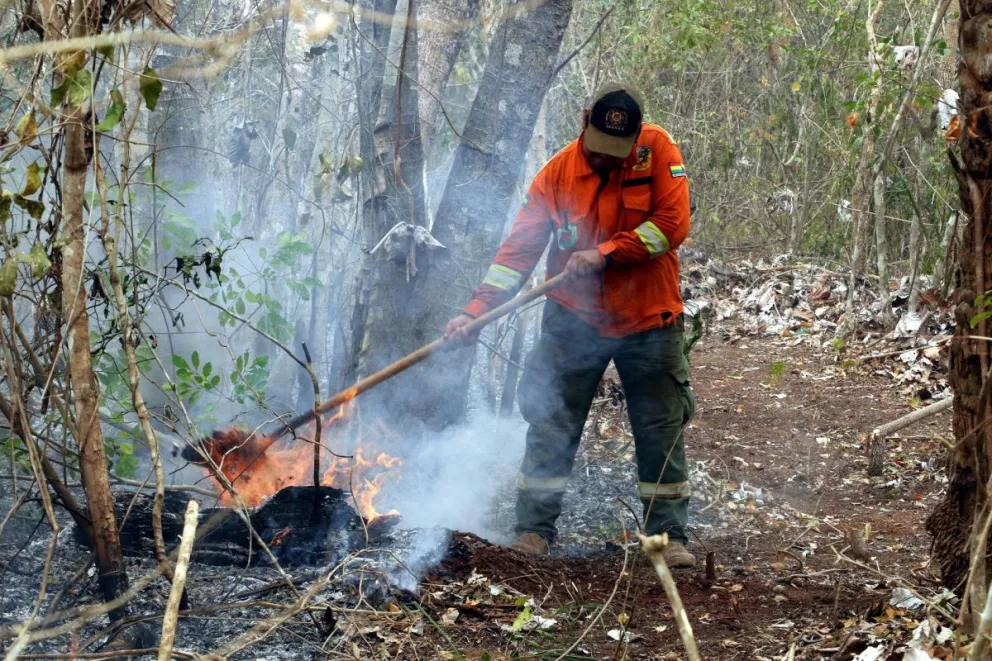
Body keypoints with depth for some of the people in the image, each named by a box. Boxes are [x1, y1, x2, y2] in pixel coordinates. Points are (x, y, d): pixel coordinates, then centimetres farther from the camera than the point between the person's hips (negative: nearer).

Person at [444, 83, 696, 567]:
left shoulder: (658, 150, -9)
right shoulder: (558, 173, -7)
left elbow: (672, 223, -16)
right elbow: (518, 248, -8)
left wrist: (606, 253, -22)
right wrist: (476, 310, -18)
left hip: (648, 322, -1)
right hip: (574, 322, 1)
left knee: (662, 432, 5)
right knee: (550, 424, 2)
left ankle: (668, 536, 16)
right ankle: (533, 530, 12)